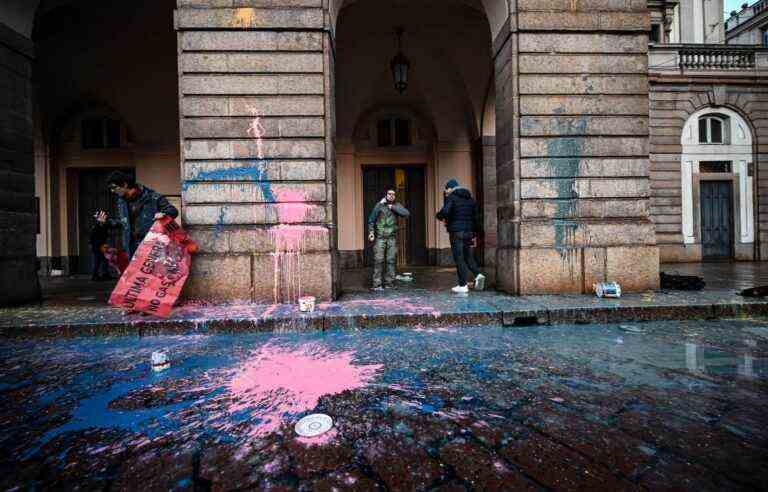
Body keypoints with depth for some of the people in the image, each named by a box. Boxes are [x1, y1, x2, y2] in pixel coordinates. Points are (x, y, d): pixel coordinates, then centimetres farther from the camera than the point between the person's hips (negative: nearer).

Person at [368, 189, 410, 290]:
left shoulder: (397, 206, 10)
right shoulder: (379, 205, 4)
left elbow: (406, 213, -7)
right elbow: (371, 219, 6)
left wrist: (393, 207, -9)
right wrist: (371, 231, -6)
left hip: (392, 237, 2)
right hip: (380, 237, -2)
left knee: (391, 260, 2)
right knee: (378, 260, -8)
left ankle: (389, 283, 11)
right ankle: (377, 284, -4)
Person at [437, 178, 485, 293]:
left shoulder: (451, 197, -5)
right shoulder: (470, 198, 15)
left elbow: (445, 211, -22)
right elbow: (475, 216, 15)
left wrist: (440, 216, 0)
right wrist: (474, 233, 19)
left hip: (456, 231, -6)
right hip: (468, 231, 6)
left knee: (459, 258, -2)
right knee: (468, 255, 18)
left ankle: (463, 285, 0)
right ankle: (478, 274, -1)